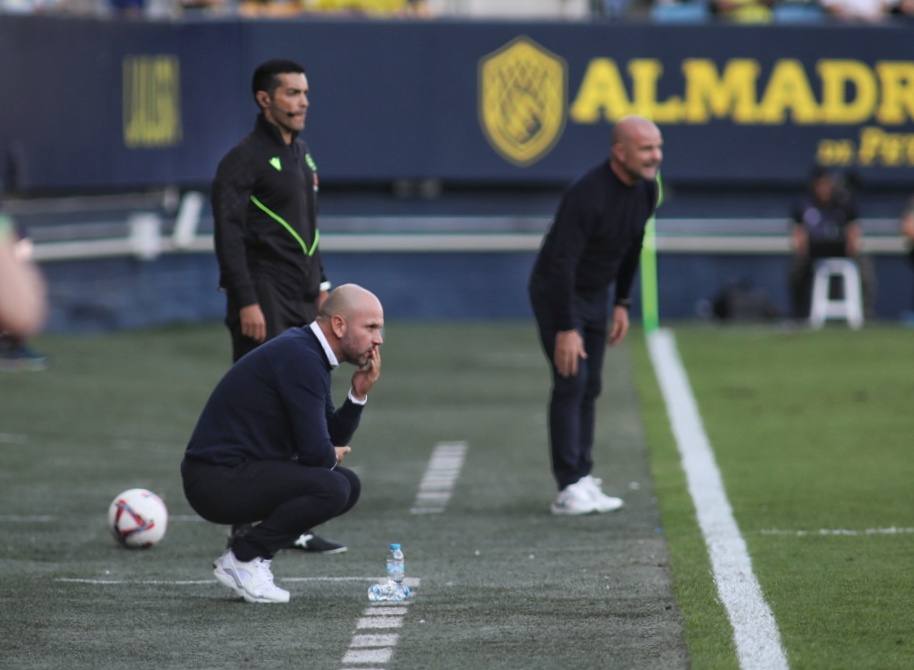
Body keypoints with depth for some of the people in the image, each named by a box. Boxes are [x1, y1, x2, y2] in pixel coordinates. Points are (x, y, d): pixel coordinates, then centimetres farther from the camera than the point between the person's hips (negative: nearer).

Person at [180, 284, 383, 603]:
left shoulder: (305, 352, 14)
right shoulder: (300, 359, -18)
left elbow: (335, 438, 19)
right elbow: (316, 452, -21)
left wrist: (358, 394, 3)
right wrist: (332, 457, 2)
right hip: (218, 478, -10)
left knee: (348, 484, 12)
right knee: (331, 488, -24)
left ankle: (248, 553, 9)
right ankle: (242, 559, -9)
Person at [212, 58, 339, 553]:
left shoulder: (302, 155, 17)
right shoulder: (245, 159, -10)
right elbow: (228, 234, -15)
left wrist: (320, 283, 18)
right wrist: (246, 302, -20)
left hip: (302, 303, 8)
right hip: (264, 300, -8)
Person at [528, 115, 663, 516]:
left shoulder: (646, 191, -4)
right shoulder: (587, 196, -30)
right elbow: (561, 265, -30)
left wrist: (622, 303, 12)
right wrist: (565, 329, -31)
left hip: (595, 294, 8)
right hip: (555, 292, -8)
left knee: (589, 388, 8)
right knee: (571, 382, -14)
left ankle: (582, 481, 13)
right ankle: (569, 489, -13)